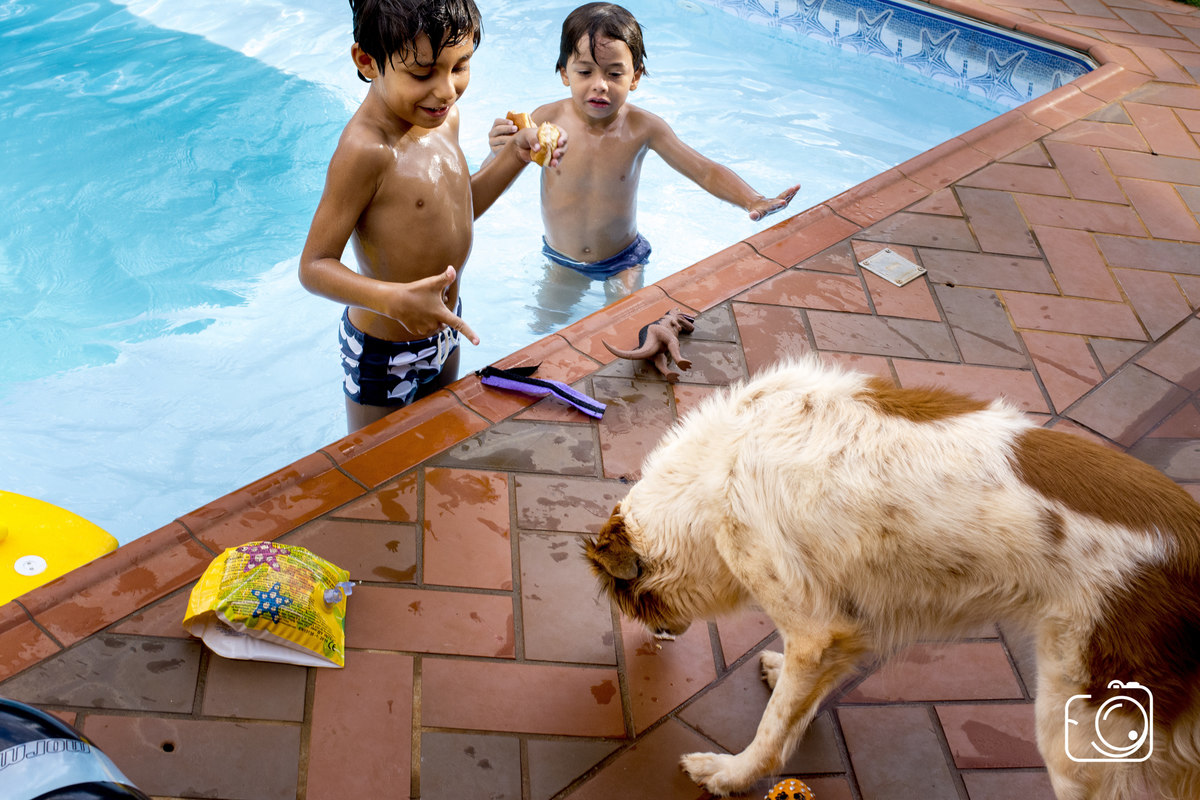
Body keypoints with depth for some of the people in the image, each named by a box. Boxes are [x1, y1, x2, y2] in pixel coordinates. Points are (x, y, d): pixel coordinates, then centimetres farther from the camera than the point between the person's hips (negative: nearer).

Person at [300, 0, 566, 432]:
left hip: (445, 328, 8)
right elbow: (314, 267, -27)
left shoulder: (443, 118, -5)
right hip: (385, 354, -7)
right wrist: (393, 299, -43)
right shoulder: (366, 150, -31)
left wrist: (515, 154, 0)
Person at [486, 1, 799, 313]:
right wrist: (501, 153, -44)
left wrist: (753, 201, -34)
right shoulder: (548, 120, -21)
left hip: (622, 260, -1)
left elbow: (706, 172, -16)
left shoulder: (642, 127, -20)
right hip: (560, 259, 1)